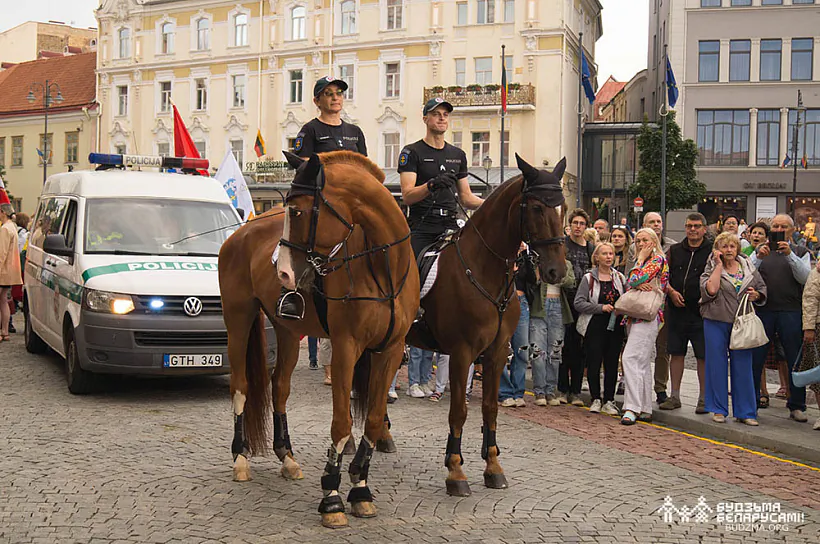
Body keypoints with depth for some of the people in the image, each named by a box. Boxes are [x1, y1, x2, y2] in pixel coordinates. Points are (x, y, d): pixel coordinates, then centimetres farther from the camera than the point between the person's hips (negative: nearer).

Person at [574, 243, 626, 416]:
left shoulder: (620, 278, 11)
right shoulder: (589, 278, -1)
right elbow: (578, 303, -7)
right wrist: (601, 308, -15)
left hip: (615, 326, 3)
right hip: (595, 327, -3)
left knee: (612, 363, 4)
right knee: (594, 362, -2)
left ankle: (609, 401, 13)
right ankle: (596, 399, 10)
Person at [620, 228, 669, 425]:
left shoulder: (657, 259, -6)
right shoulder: (642, 261, 21)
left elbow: (636, 280, -17)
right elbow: (629, 284, 9)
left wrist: (640, 259, -4)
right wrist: (640, 285, -12)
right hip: (636, 316, 10)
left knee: (631, 358, -18)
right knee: (642, 362, 10)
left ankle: (632, 408, -21)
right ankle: (645, 409, 14)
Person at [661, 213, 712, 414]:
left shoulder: (712, 252, 0)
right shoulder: (674, 251, 11)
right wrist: (671, 292, -7)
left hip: (701, 313, -3)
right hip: (676, 311, 3)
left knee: (703, 356, 1)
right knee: (676, 353, 8)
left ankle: (703, 398, 11)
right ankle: (674, 396, 18)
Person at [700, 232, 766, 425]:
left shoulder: (749, 267, 9)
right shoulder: (712, 267, 0)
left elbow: (762, 289, 18)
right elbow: (710, 290, -18)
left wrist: (756, 295, -4)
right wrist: (719, 265, -13)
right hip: (716, 322, -2)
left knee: (743, 366, 4)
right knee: (717, 364, 3)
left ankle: (745, 412, 12)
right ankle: (718, 409, 14)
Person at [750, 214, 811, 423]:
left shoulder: (801, 253, 10)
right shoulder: (761, 250, 14)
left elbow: (805, 278, -6)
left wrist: (789, 254, -16)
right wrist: (758, 257, -15)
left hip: (791, 312, -1)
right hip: (763, 310, 1)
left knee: (796, 360, 2)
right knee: (755, 358, 2)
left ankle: (797, 406, 13)